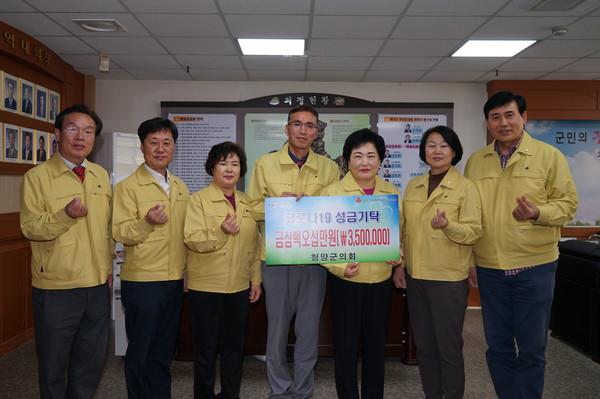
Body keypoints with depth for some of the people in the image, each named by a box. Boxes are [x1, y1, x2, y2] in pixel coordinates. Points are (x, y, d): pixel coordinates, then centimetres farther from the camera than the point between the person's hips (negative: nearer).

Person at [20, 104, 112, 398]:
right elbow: (30, 228, -12)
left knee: (92, 363, 16)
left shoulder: (101, 176, 7)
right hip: (56, 290, -4)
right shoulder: (37, 177, -7)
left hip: (98, 287, 4)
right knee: (53, 364, 12)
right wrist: (66, 215, -29)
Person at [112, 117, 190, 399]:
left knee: (164, 351, 16)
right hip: (141, 281, -5)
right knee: (140, 351, 6)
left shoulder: (181, 188, 11)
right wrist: (147, 222, -30)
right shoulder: (128, 187, -7)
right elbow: (120, 233, -12)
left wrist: (187, 271, 14)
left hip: (175, 280, 6)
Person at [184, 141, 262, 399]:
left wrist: (256, 279, 10)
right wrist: (221, 232, -29)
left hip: (239, 288, 5)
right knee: (206, 348, 6)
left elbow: (255, 244, 13)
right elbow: (192, 240, -14)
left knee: (235, 346, 14)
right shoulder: (198, 200, -4)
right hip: (205, 287, -4)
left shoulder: (246, 203, 10)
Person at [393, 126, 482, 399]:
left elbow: (474, 232, -10)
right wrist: (399, 265, 7)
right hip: (416, 276, 5)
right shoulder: (413, 186, 9)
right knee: (424, 344, 13)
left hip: (449, 278, -4)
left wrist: (447, 225, -28)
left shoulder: (466, 188, -5)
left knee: (449, 346, 4)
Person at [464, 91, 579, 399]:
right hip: (489, 268, 3)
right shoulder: (475, 162, 6)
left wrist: (538, 213, -23)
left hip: (534, 267, -3)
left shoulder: (549, 156, -2)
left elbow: (568, 203, -2)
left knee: (531, 348, 8)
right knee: (498, 346, 14)